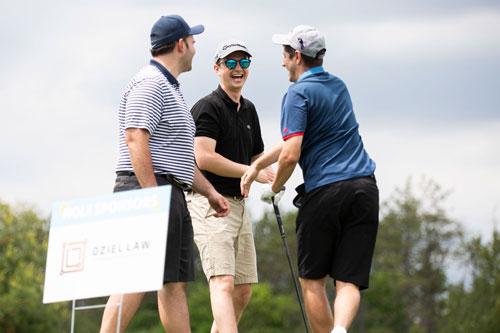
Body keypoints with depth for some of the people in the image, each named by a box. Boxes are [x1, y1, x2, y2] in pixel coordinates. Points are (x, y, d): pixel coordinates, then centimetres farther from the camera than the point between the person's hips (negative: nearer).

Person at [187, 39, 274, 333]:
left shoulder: (248, 110, 18)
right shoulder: (208, 107, -9)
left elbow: (256, 157, 25)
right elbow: (204, 158, -20)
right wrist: (251, 172, -17)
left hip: (239, 204, 9)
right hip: (210, 202, -9)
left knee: (244, 289, 9)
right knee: (223, 283, -21)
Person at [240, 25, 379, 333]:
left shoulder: (299, 94, -5)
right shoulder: (339, 86, 19)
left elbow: (291, 154, -15)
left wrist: (275, 187, 4)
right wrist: (257, 164, 26)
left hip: (324, 192, -6)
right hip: (365, 188, 6)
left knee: (313, 280, 11)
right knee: (349, 282, -1)